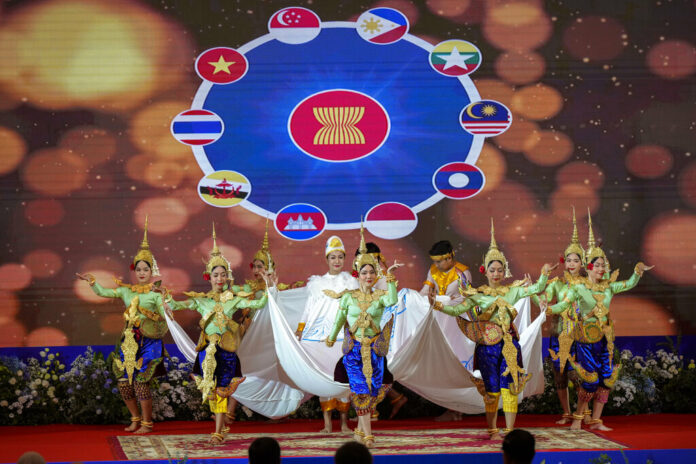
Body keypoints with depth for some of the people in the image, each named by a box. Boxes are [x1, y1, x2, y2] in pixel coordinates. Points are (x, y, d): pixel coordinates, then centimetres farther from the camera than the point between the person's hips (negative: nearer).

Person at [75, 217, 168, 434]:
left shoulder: (156, 293, -2)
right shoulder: (126, 290, 10)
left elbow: (167, 314, -9)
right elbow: (103, 293, 8)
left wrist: (165, 297, -22)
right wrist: (92, 282, -6)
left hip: (148, 342, -5)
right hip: (128, 340, 5)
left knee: (141, 382, -10)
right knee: (123, 381, 5)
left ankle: (147, 422, 4)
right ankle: (135, 418, 23)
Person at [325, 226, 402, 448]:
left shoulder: (380, 296, -1)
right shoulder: (348, 296, 0)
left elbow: (392, 301, -24)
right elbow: (339, 320, 10)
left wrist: (390, 279, -30)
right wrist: (330, 340, 17)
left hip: (374, 350, 1)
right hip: (354, 349, -1)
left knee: (371, 390, 6)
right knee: (361, 390, -8)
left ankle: (360, 429, 21)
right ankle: (367, 435, -9)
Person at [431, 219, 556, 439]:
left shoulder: (513, 290, 5)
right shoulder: (478, 294, 3)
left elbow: (536, 289, 1)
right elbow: (459, 309, -1)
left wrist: (544, 275, -17)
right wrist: (438, 305, -14)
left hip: (509, 344, 0)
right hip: (487, 344, 0)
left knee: (509, 386, -2)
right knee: (491, 388, 5)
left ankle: (509, 430, 3)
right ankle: (492, 430, 17)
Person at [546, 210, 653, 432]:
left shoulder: (608, 287, 7)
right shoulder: (579, 288, -7)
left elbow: (630, 284, 12)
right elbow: (564, 305, -15)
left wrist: (638, 271, -7)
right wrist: (547, 309, -34)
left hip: (604, 338, 6)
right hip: (586, 338, -6)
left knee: (607, 378, 2)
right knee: (591, 379, -8)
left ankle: (596, 420, 10)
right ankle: (578, 417, 9)